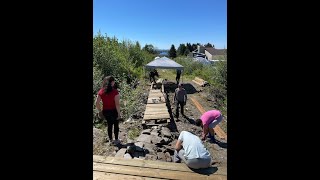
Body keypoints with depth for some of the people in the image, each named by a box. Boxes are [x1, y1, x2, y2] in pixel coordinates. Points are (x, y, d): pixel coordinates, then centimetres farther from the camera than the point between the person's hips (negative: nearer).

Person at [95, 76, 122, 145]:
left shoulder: (101, 91, -5)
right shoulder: (115, 91, -20)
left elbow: (97, 103, -2)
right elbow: (117, 104, -21)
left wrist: (100, 111, 10)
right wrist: (119, 113, -11)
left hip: (105, 111, 5)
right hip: (113, 111, -4)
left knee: (109, 125, 22)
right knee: (116, 125, 16)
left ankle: (110, 140, 35)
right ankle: (116, 140, 29)